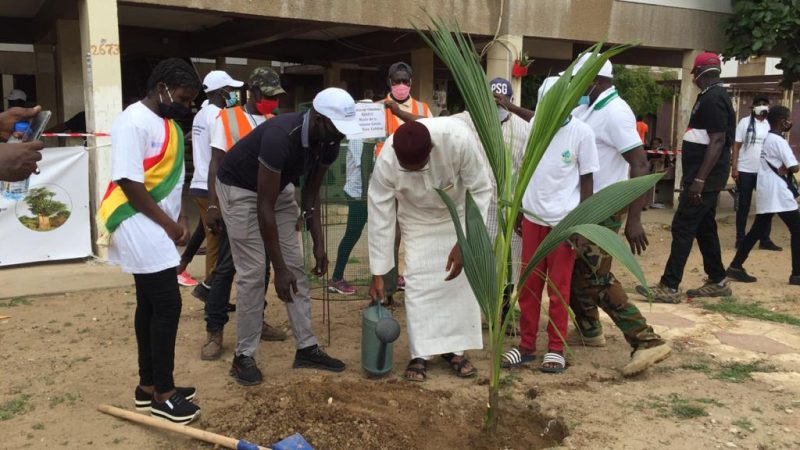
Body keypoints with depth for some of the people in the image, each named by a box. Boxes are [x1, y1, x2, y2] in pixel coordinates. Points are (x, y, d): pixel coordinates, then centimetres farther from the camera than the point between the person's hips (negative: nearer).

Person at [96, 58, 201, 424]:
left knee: (151, 305, 13)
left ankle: (149, 385, 24)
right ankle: (162, 394, 2)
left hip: (158, 228, 9)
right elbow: (129, 182, -20)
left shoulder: (169, 125, 13)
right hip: (140, 227, -9)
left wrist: (180, 219, 3)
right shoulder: (134, 122, -16)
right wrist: (168, 224, -15)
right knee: (167, 305, -9)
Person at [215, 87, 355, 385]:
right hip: (240, 189, -7)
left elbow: (311, 194, -2)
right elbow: (264, 206, -35)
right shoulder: (281, 137, -38)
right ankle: (244, 356, 5)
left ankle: (307, 348, 12)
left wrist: (319, 245, -8)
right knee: (253, 273, -9)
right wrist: (278, 269, -32)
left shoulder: (329, 144, -16)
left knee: (296, 268, 4)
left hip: (280, 188, 7)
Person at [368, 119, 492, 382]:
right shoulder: (385, 162, -34)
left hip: (458, 212, 0)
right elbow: (380, 218, -23)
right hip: (417, 218, 0)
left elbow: (481, 189, -25)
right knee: (418, 282, -8)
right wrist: (378, 274, -18)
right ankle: (420, 353, 5)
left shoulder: (458, 139, -39)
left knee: (461, 279, -1)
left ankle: (455, 349, 13)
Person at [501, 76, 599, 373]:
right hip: (533, 217, 4)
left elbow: (587, 180, -4)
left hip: (564, 221, -4)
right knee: (528, 285, 8)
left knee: (559, 288, 4)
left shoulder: (581, 132, -8)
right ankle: (526, 345, 18)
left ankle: (556, 348, 16)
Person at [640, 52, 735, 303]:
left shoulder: (712, 98, -16)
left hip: (705, 178, -10)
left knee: (683, 228, -9)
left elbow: (718, 141, -23)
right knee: (704, 228, 15)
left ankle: (669, 287, -7)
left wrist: (699, 180, -26)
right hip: (706, 177, 10)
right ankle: (717, 282, 23)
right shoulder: (714, 96, 16)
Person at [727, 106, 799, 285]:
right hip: (778, 192, -9)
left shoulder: (766, 139, 16)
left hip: (766, 191, 9)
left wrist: (783, 168, 1)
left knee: (757, 230, 10)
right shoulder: (779, 141, -13)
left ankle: (736, 267, 6)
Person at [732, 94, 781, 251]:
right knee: (744, 206, 4)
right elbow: (736, 146, -2)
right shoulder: (745, 122, 0)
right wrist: (734, 167, -10)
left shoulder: (771, 125, 8)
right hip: (745, 171, -3)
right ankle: (740, 239, 11)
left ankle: (765, 240, 13)